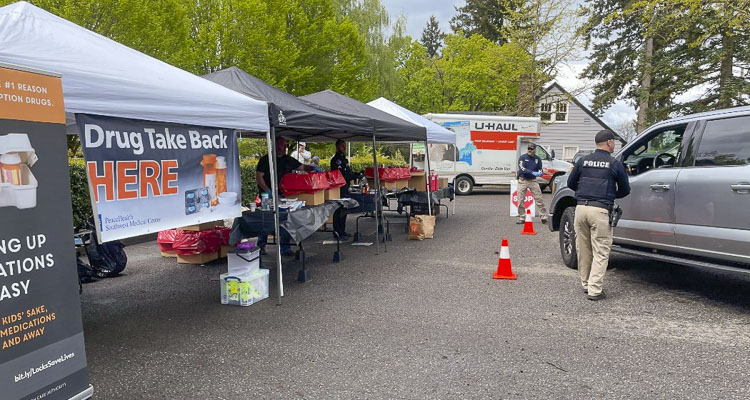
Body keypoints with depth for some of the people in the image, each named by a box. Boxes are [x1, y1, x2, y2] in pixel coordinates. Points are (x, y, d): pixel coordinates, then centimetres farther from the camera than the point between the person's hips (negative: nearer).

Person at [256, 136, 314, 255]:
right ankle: (261, 246, 19)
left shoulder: (288, 160, 11)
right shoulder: (265, 159, -3)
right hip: (268, 196, -4)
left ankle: (285, 248, 11)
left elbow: (302, 167, 14)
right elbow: (259, 176, -7)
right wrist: (267, 190, -18)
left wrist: (313, 168, -6)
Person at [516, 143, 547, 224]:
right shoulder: (522, 158, -4)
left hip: (533, 180, 2)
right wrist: (532, 172, -28)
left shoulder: (538, 159, 7)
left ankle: (544, 217, 1)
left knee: (539, 199, -5)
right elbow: (522, 169, -17)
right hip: (523, 180, -2)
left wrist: (540, 173, -9)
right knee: (520, 201, -1)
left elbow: (540, 169, 15)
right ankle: (522, 218, 11)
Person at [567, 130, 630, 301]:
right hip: (600, 210, -4)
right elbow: (625, 190, 10)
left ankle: (586, 284, 25)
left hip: (581, 208, 4)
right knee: (600, 252, 1)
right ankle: (594, 290, -2)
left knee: (583, 250, 14)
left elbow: (571, 183, 16)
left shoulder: (583, 160, 10)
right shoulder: (614, 163, 2)